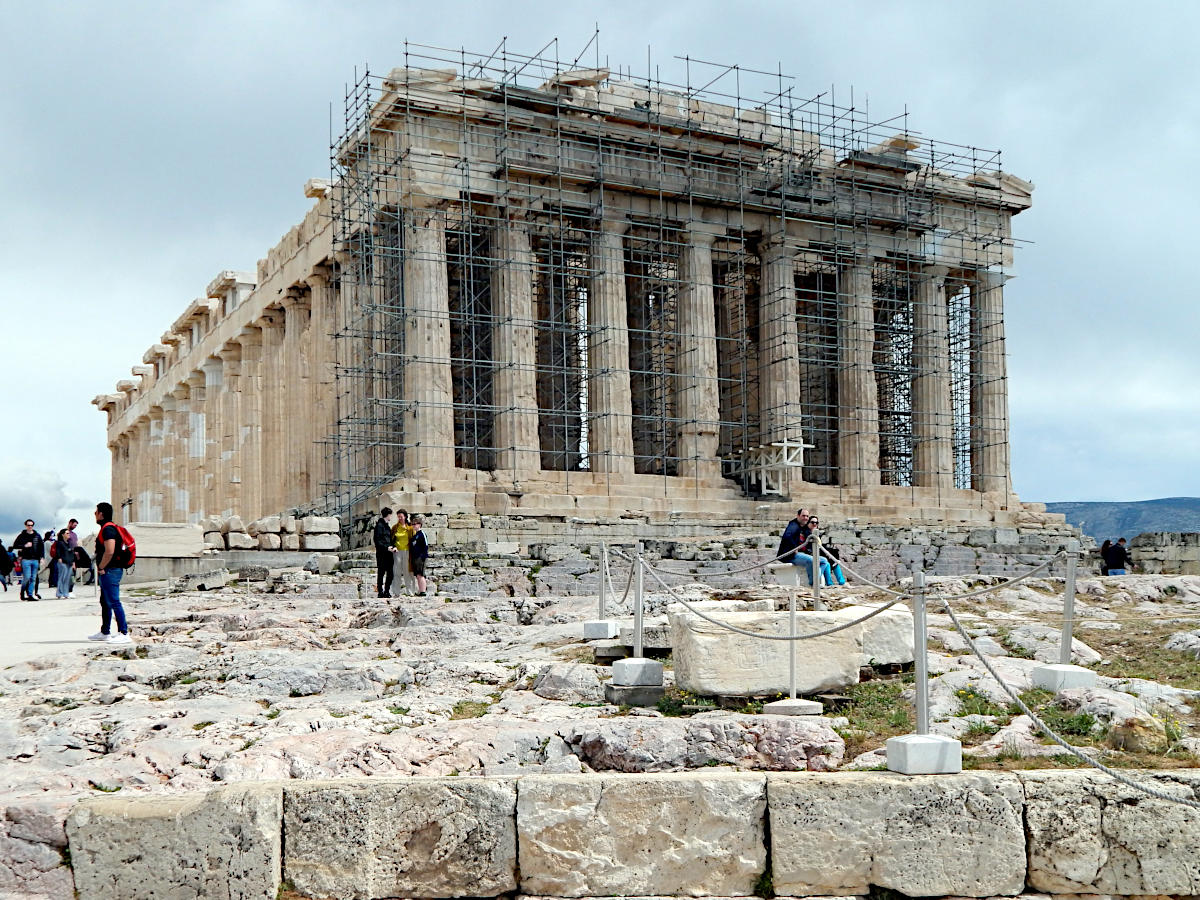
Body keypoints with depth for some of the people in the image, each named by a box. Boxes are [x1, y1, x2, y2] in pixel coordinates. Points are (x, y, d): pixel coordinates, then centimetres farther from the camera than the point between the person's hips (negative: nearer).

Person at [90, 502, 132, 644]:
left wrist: (101, 568, -14)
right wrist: (101, 568, 17)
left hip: (110, 571, -11)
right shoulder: (108, 528, 18)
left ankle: (124, 634, -14)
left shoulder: (108, 529, -16)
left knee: (113, 602, -12)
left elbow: (109, 552, -25)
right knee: (105, 602, 18)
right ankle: (104, 632, 28)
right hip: (107, 572, 11)